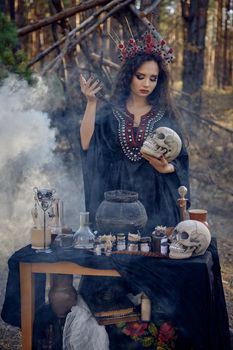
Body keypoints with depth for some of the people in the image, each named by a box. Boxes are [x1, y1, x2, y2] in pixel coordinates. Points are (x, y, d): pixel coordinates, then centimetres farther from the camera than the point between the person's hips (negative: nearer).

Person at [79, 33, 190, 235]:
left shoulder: (164, 116, 5)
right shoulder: (110, 112, 3)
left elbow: (180, 160, 5)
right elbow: (87, 144, -12)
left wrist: (165, 168, -16)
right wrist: (91, 102, -16)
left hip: (154, 201, 1)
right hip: (116, 198, 0)